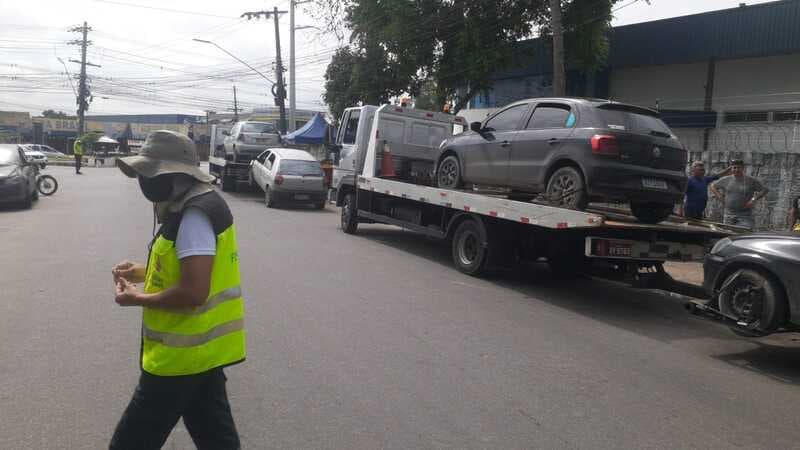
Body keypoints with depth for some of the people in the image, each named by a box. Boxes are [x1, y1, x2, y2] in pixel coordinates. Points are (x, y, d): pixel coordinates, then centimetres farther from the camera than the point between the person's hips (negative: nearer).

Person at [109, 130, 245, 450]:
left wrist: (136, 299, -14)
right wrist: (144, 272, 9)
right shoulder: (194, 206, 10)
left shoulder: (194, 216, -22)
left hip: (183, 353, -10)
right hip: (204, 348, 10)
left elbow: (193, 292, -28)